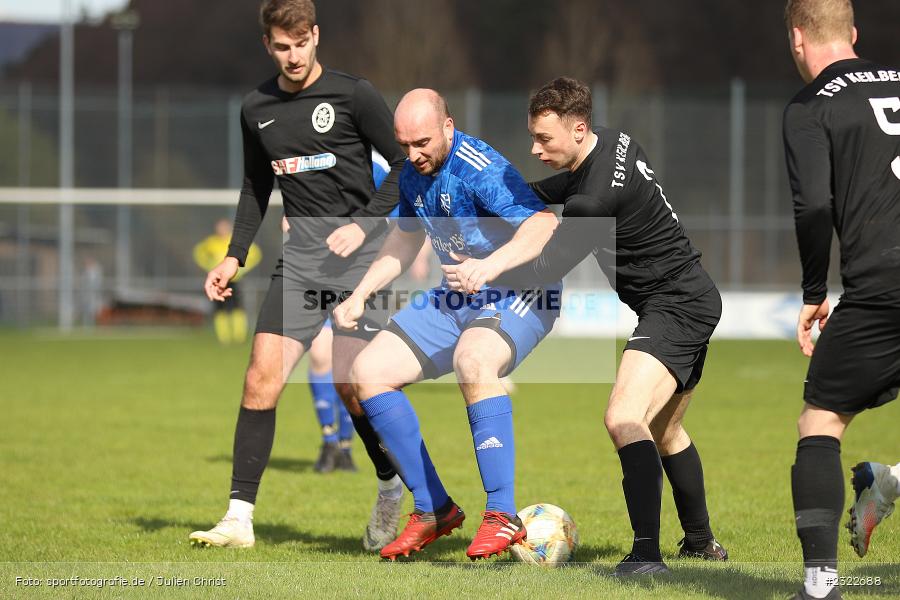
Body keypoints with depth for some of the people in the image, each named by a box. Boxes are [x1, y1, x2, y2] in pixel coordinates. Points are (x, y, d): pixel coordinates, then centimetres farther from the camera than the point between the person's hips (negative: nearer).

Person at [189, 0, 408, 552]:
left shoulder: (352, 95, -5)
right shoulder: (257, 109, 10)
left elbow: (406, 164, -3)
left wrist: (364, 225, -14)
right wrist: (235, 257, 13)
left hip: (361, 253, -4)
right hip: (302, 255, 4)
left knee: (351, 385, -6)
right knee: (263, 376, -9)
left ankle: (392, 488, 22)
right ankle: (240, 516, -8)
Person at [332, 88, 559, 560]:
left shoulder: (479, 168, -22)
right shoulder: (413, 176, 4)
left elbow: (543, 224, -35)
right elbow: (405, 238, 23)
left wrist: (490, 265, -49)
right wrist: (360, 296, 15)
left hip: (519, 298, -9)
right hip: (454, 302, 9)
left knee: (472, 359, -39)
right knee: (367, 372, -3)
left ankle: (502, 516, -36)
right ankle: (434, 509, 4)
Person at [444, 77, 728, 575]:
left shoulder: (597, 198, -25)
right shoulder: (614, 142, 5)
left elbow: (552, 268, -19)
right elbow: (558, 190, 25)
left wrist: (487, 273, -26)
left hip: (676, 305, -11)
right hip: (693, 297, 11)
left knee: (624, 418, -25)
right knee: (663, 430, 24)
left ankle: (646, 554, -33)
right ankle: (701, 542, 38)